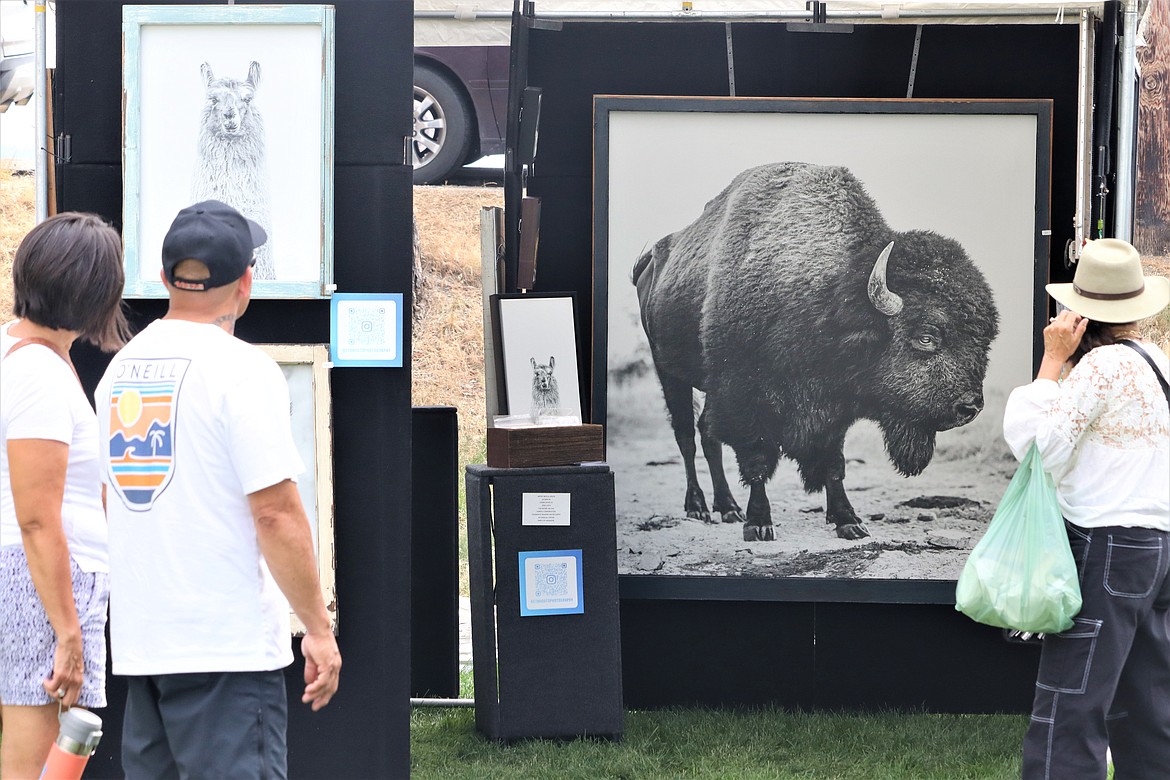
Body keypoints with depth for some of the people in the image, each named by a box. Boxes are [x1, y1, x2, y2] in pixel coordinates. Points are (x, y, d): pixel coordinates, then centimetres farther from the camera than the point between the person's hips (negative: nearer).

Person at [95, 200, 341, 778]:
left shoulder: (121, 367, 11)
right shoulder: (242, 369, -12)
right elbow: (276, 514, -15)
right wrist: (318, 628, -9)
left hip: (139, 640, 7)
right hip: (226, 644, -7)